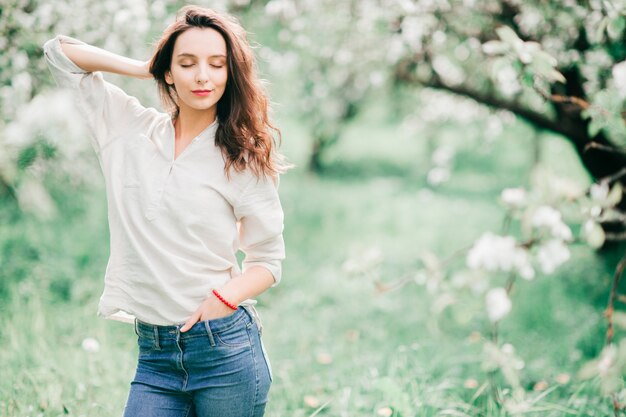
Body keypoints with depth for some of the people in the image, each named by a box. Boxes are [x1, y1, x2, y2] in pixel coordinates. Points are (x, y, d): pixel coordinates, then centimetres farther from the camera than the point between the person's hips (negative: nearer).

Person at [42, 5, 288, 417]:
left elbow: (268, 259, 4)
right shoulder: (129, 129, 7)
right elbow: (60, 51, 13)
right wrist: (147, 69, 8)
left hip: (225, 351, -2)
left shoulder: (242, 159, 0)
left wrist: (224, 298, -14)